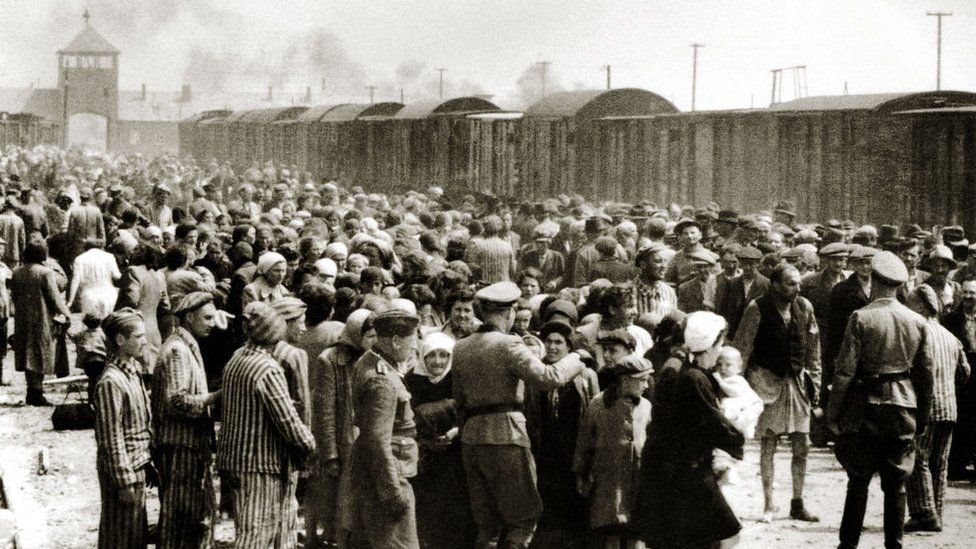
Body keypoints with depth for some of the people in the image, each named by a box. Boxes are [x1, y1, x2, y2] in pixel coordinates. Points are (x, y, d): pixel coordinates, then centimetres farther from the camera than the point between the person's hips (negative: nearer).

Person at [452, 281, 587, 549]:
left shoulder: (460, 348, 10)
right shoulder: (508, 345, -11)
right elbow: (547, 377, -17)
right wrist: (574, 359, -2)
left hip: (470, 437, 7)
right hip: (505, 436, -7)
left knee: (486, 526, 12)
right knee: (523, 520, 1)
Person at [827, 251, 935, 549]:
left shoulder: (861, 318, -10)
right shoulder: (918, 322, 2)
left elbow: (845, 370, -11)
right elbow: (926, 373, 7)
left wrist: (833, 413, -5)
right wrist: (923, 416, 15)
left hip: (867, 405, -3)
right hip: (904, 408, 3)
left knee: (858, 480, 5)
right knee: (896, 484, 9)